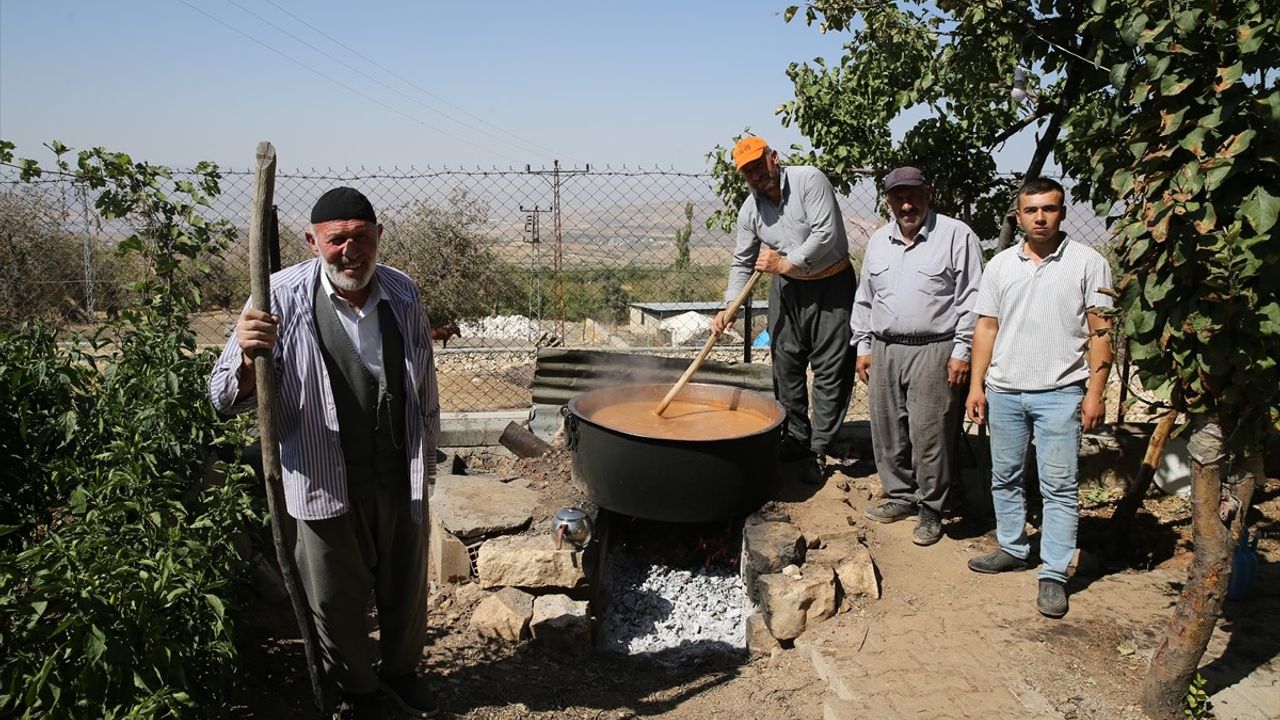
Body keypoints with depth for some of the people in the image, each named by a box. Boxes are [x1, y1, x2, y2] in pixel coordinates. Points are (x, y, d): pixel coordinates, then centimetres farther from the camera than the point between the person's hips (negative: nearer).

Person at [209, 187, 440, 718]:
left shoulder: (403, 294, -4)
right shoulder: (282, 299, -16)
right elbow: (225, 399, -15)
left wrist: (426, 455, 16)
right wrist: (248, 360, -37)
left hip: (401, 477, 4)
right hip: (325, 483, -3)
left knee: (406, 587, 20)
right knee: (338, 599, 14)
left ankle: (401, 671, 48)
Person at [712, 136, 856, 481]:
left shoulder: (809, 180, -15)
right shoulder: (749, 210, 0)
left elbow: (825, 233, -21)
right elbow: (742, 263, 3)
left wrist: (786, 263, -18)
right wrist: (728, 307, -8)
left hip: (831, 284, -5)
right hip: (786, 287, 5)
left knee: (831, 369, -3)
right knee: (786, 365, 7)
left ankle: (819, 451, 3)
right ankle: (797, 439, 22)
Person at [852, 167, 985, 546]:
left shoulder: (956, 235, -4)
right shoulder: (878, 241, 13)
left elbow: (971, 299, -6)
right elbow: (864, 298, 19)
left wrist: (961, 351, -10)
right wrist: (863, 347, 15)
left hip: (934, 352, -5)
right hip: (884, 351, 6)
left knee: (929, 435, -4)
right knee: (887, 431, 11)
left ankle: (931, 510, 11)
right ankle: (901, 496, 28)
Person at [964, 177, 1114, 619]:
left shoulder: (1087, 262, -1)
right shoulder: (1001, 264, 9)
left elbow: (1100, 332, -3)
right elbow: (986, 327, 9)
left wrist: (1096, 392, -10)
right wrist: (976, 385, 4)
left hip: (1060, 393, -4)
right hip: (1003, 391, 4)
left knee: (1059, 487, -1)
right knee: (1005, 478, 14)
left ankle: (1054, 575, 6)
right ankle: (1013, 550, 30)